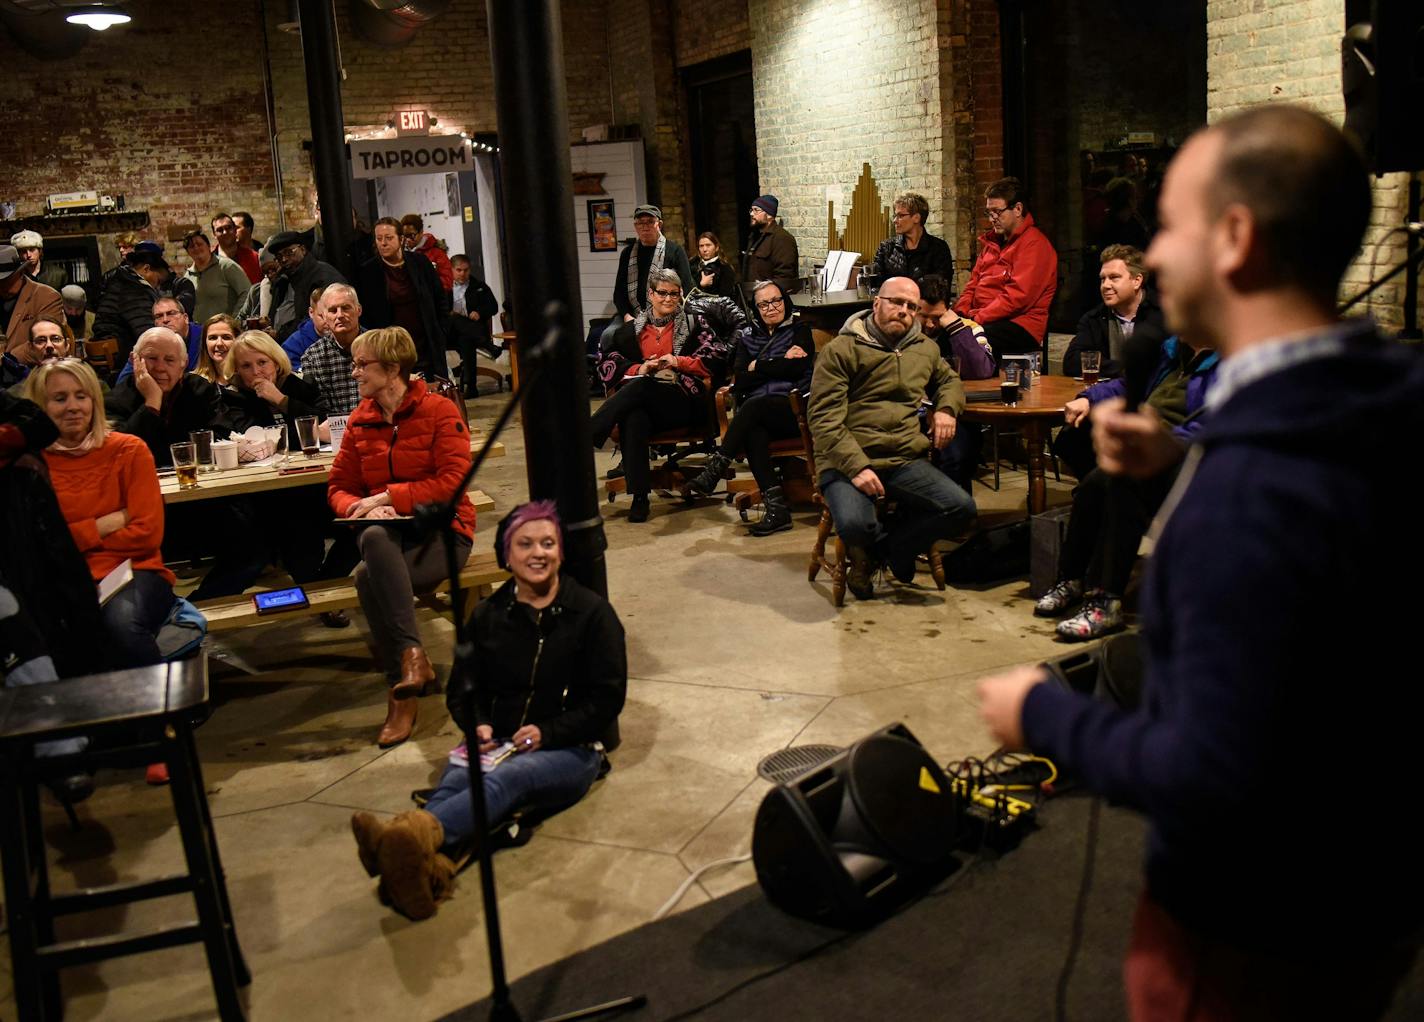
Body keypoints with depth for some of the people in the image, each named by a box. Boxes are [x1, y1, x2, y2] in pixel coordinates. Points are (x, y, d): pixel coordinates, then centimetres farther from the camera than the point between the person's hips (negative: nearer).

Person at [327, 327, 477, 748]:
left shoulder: (439, 410, -3)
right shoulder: (360, 421, 12)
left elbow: (453, 480, -13)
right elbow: (339, 488, 12)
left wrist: (389, 496, -16)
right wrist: (363, 509, -12)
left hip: (442, 528, -4)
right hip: (387, 531, 4)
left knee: (369, 576, -32)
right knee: (374, 538, -35)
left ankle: (402, 692, -24)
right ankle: (412, 654, -33)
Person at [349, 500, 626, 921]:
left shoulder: (591, 612, 3)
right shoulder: (488, 615, 14)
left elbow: (607, 698, -1)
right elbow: (461, 689, 20)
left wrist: (547, 732, -15)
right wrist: (477, 725, -4)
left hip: (569, 750, -3)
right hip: (497, 747, 4)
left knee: (509, 776, -38)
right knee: (455, 779, -33)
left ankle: (416, 832, -67)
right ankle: (426, 866, -65)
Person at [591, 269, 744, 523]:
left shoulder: (695, 323, 17)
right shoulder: (632, 330, 23)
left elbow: (717, 359, 7)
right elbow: (608, 366, 15)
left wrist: (679, 362, -5)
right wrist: (638, 368, -3)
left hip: (686, 401, -2)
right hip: (643, 401, 2)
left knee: (641, 385, -33)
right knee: (634, 419, -36)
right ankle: (639, 498, -38)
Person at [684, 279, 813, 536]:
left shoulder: (799, 330, 13)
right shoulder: (748, 336, 22)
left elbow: (798, 367, -7)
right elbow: (740, 381, 5)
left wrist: (758, 367, 1)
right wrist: (779, 365, -3)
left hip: (793, 409, -2)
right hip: (758, 417, 3)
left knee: (752, 406, -33)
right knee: (753, 432, -33)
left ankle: (713, 471, -34)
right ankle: (776, 507, -41)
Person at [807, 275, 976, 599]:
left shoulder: (925, 348, 19)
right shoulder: (840, 350, 0)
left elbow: (949, 380, 41)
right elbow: (824, 419, -8)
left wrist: (946, 408, 15)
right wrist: (856, 466, -21)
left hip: (906, 460, 5)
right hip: (848, 460, -5)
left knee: (962, 508, -17)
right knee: (854, 525, -33)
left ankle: (877, 552, -1)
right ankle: (893, 547, 6)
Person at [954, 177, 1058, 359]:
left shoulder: (1034, 244, -6)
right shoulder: (991, 241, 21)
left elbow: (1018, 297, -16)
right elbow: (973, 283, 22)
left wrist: (978, 318, -16)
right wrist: (961, 313, 3)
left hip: (1020, 325, -8)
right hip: (983, 319, 8)